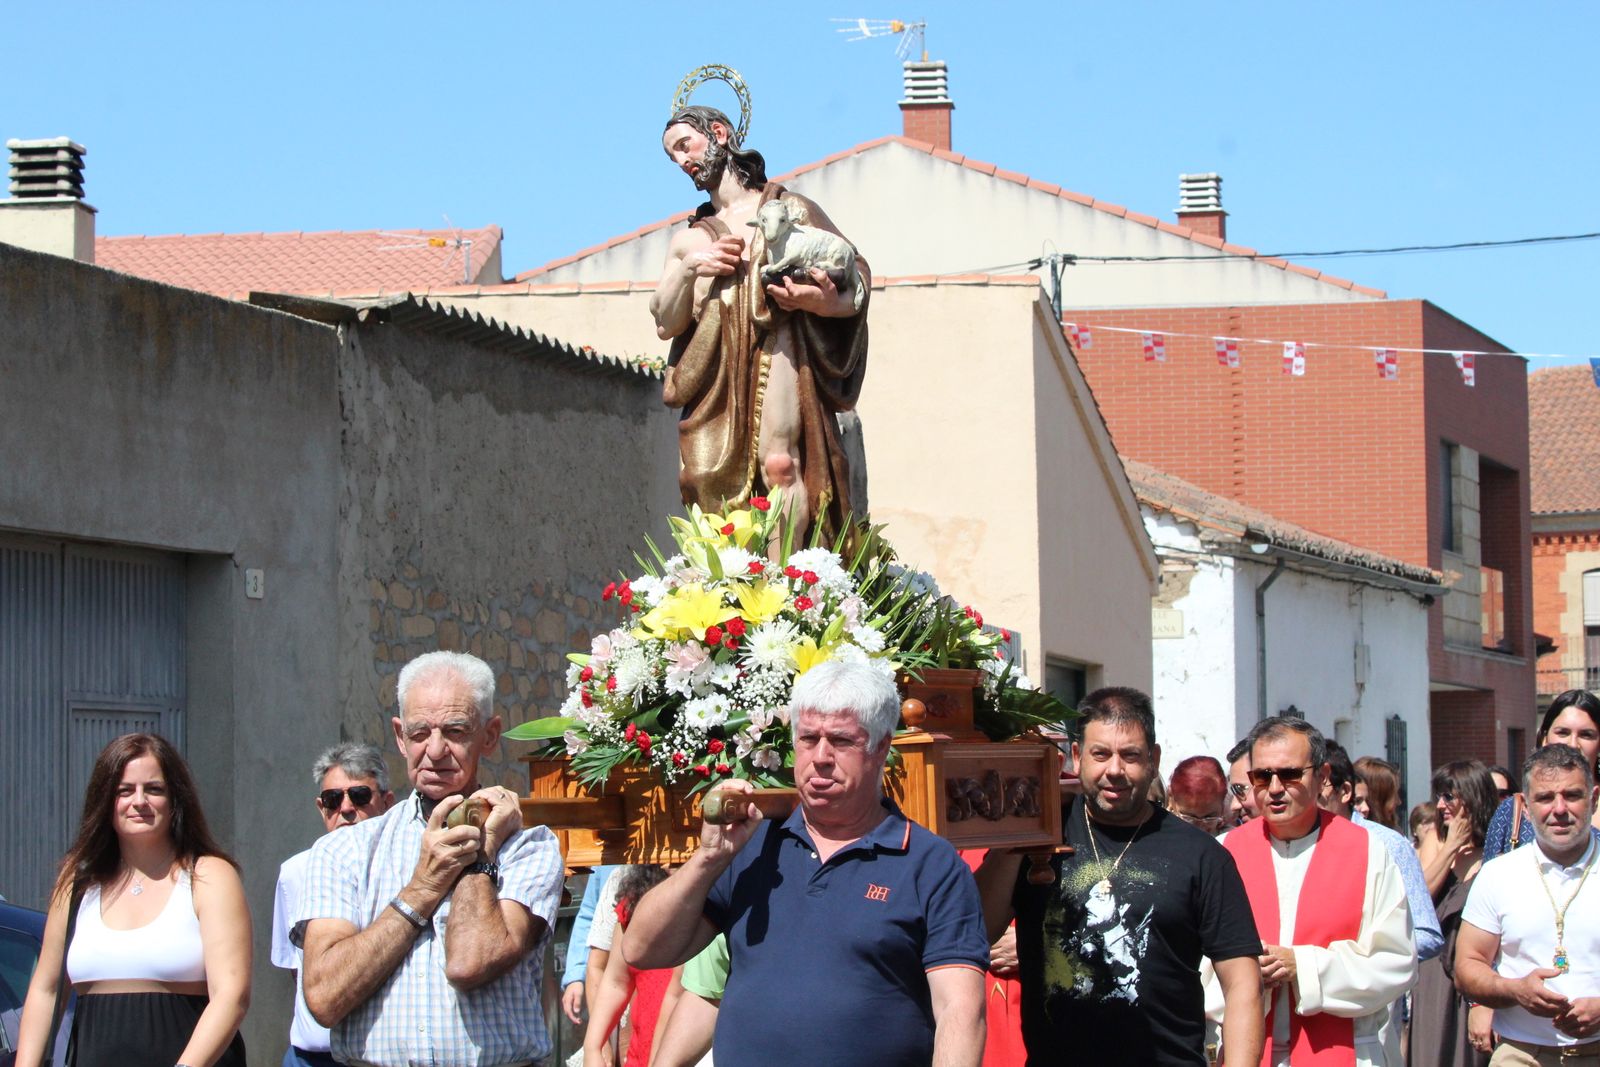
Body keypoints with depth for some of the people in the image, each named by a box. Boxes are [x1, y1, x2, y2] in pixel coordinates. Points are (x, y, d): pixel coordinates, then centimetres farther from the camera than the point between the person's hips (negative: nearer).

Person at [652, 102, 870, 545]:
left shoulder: (790, 209, 15)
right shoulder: (688, 240, 25)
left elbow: (858, 269, 10)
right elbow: (666, 324, 16)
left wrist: (825, 302, -11)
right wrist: (688, 269, -1)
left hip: (776, 354, -4)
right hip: (713, 378, 4)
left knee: (780, 463, -24)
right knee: (706, 476, -13)